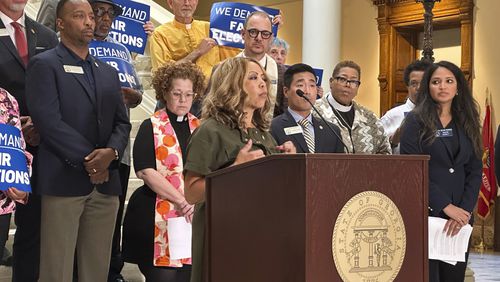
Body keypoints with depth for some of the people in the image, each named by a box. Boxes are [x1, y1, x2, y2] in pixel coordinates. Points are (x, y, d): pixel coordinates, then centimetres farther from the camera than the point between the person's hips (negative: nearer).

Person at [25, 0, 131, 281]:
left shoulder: (109, 72, 20)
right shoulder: (45, 65, 0)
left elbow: (122, 123, 13)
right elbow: (49, 120, -11)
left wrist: (111, 152, -8)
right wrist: (87, 160, -13)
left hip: (106, 182, 6)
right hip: (64, 180, -5)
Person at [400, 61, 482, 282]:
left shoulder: (468, 123, 13)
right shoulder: (415, 121, 0)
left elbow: (475, 170, 8)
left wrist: (465, 210, -7)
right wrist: (446, 206, -13)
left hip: (460, 215, 4)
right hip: (425, 213, -4)